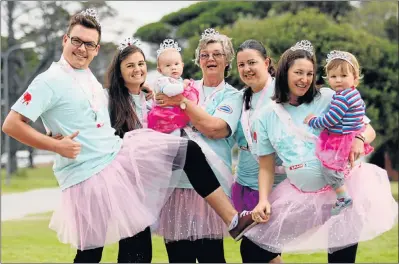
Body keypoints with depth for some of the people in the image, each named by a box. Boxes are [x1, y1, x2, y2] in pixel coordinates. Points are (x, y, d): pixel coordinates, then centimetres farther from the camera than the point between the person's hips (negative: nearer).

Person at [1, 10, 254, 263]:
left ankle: (233, 219, 0)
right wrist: (56, 145, -22)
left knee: (189, 151, 1)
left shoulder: (88, 76, 13)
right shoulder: (50, 81, -12)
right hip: (88, 175, -8)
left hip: (120, 156, 8)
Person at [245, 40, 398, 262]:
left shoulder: (328, 99, -3)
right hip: (301, 196, 3)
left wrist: (359, 139, -25)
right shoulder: (266, 117, 3)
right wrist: (263, 200, -9)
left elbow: (369, 130, -2)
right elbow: (267, 167, 8)